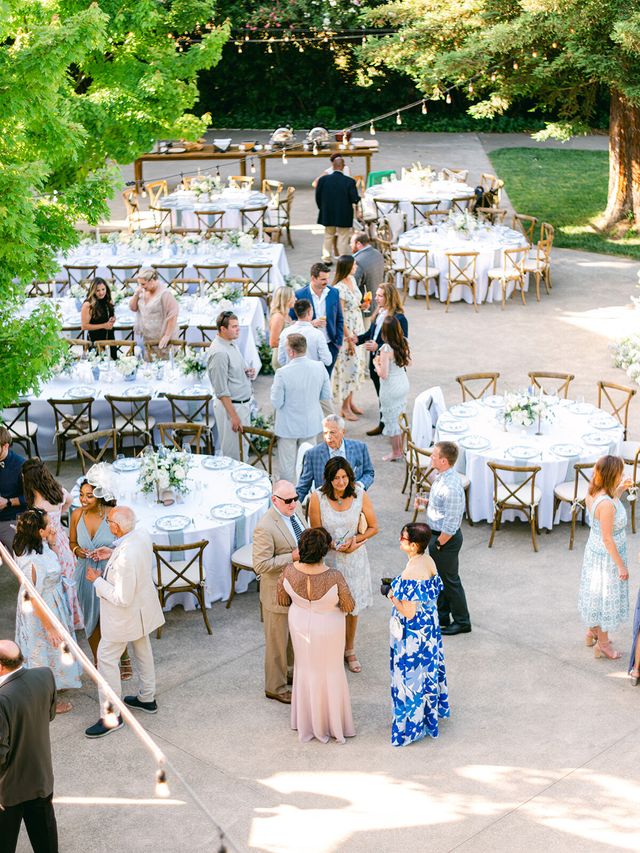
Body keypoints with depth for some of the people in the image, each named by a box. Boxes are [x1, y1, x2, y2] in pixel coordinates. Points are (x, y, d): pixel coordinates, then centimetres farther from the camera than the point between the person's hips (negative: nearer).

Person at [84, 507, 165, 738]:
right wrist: (112, 554, 1)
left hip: (125, 615, -9)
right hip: (143, 606, 9)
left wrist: (97, 581, -20)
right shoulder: (141, 534, -12)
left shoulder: (125, 558, -39)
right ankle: (147, 698, 44)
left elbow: (122, 599, -30)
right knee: (143, 651, 25)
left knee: (106, 659, 5)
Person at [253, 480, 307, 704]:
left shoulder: (292, 513, -2)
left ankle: (288, 672, 46)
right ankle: (275, 687, 25)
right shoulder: (265, 528, -28)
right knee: (277, 641, 9)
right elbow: (261, 565, -28)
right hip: (278, 593, -8)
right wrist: (292, 556, -29)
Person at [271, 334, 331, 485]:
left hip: (288, 426, -4)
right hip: (311, 424, 4)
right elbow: (326, 396, -1)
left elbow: (276, 403, -17)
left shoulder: (282, 373, -24)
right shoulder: (319, 368, -12)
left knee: (287, 464, 12)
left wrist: (274, 388, 1)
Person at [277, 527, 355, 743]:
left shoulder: (289, 571, -25)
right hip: (327, 631, -3)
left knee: (306, 669, 26)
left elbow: (282, 600, -7)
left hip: (300, 626, 3)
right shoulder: (334, 577, -34)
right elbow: (349, 606, -18)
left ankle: (305, 721, 44)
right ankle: (331, 721, 39)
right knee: (329, 672, 21)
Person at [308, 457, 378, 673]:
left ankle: (350, 650, 37)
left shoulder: (360, 495, -13)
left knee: (353, 606, 16)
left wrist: (355, 539, -18)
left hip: (354, 558, 2)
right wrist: (335, 545, -22)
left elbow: (373, 527, -2)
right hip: (328, 559, -2)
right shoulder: (317, 498, -17)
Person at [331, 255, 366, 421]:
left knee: (356, 364, 16)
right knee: (348, 366, -1)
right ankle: (344, 407, 12)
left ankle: (350, 401, 30)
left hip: (357, 328, 9)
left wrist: (361, 306, 5)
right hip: (346, 331, -9)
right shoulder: (339, 288, -23)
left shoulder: (352, 280, 4)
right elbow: (340, 317, -20)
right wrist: (349, 339, -18)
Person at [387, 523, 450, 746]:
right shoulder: (429, 561, -4)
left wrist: (392, 596, -13)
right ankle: (432, 709, 44)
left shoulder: (411, 573, -31)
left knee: (411, 675, 8)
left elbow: (408, 612, -28)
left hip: (413, 634, -9)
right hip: (430, 626, 9)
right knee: (428, 668, 25)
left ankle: (412, 722, 22)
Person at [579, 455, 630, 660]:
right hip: (607, 557, -9)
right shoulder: (606, 504, -33)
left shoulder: (594, 493, -8)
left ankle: (592, 632, 46)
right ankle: (602, 644, 28)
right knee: (606, 597, 10)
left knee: (596, 594, 26)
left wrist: (619, 491, 2)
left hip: (594, 551, 9)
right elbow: (607, 539, -27)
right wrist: (621, 565, -17)